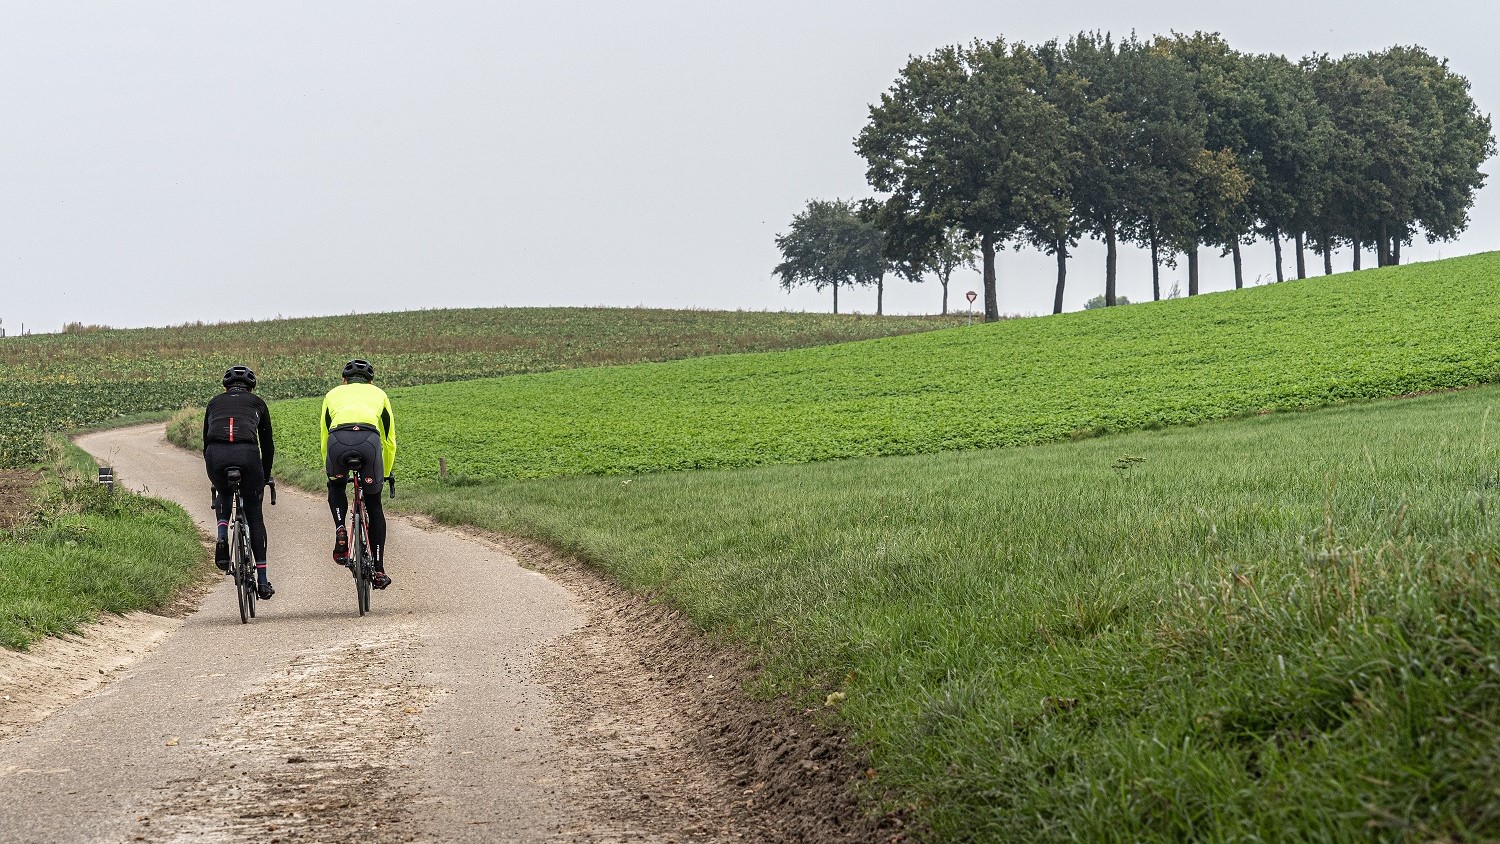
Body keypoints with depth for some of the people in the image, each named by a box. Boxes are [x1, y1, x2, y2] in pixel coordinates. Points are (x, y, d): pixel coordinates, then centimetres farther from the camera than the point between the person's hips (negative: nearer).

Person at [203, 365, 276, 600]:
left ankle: (222, 538, 7)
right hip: (247, 453, -1)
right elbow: (268, 444, 28)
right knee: (254, 513, 14)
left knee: (224, 494, 34)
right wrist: (265, 478, 40)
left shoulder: (215, 402, 31)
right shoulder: (257, 403, 28)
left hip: (216, 455, 1)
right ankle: (262, 580, 10)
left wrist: (213, 479, 43)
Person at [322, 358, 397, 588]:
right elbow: (390, 442, 36)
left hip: (338, 439, 0)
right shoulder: (379, 394, 35)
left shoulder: (333, 394, 35)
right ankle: (379, 571, 14)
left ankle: (340, 529, 6)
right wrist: (386, 474, 49)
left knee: (336, 485, 33)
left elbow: (324, 439, 38)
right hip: (369, 439, 0)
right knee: (374, 505, 16)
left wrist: (329, 472, 49)